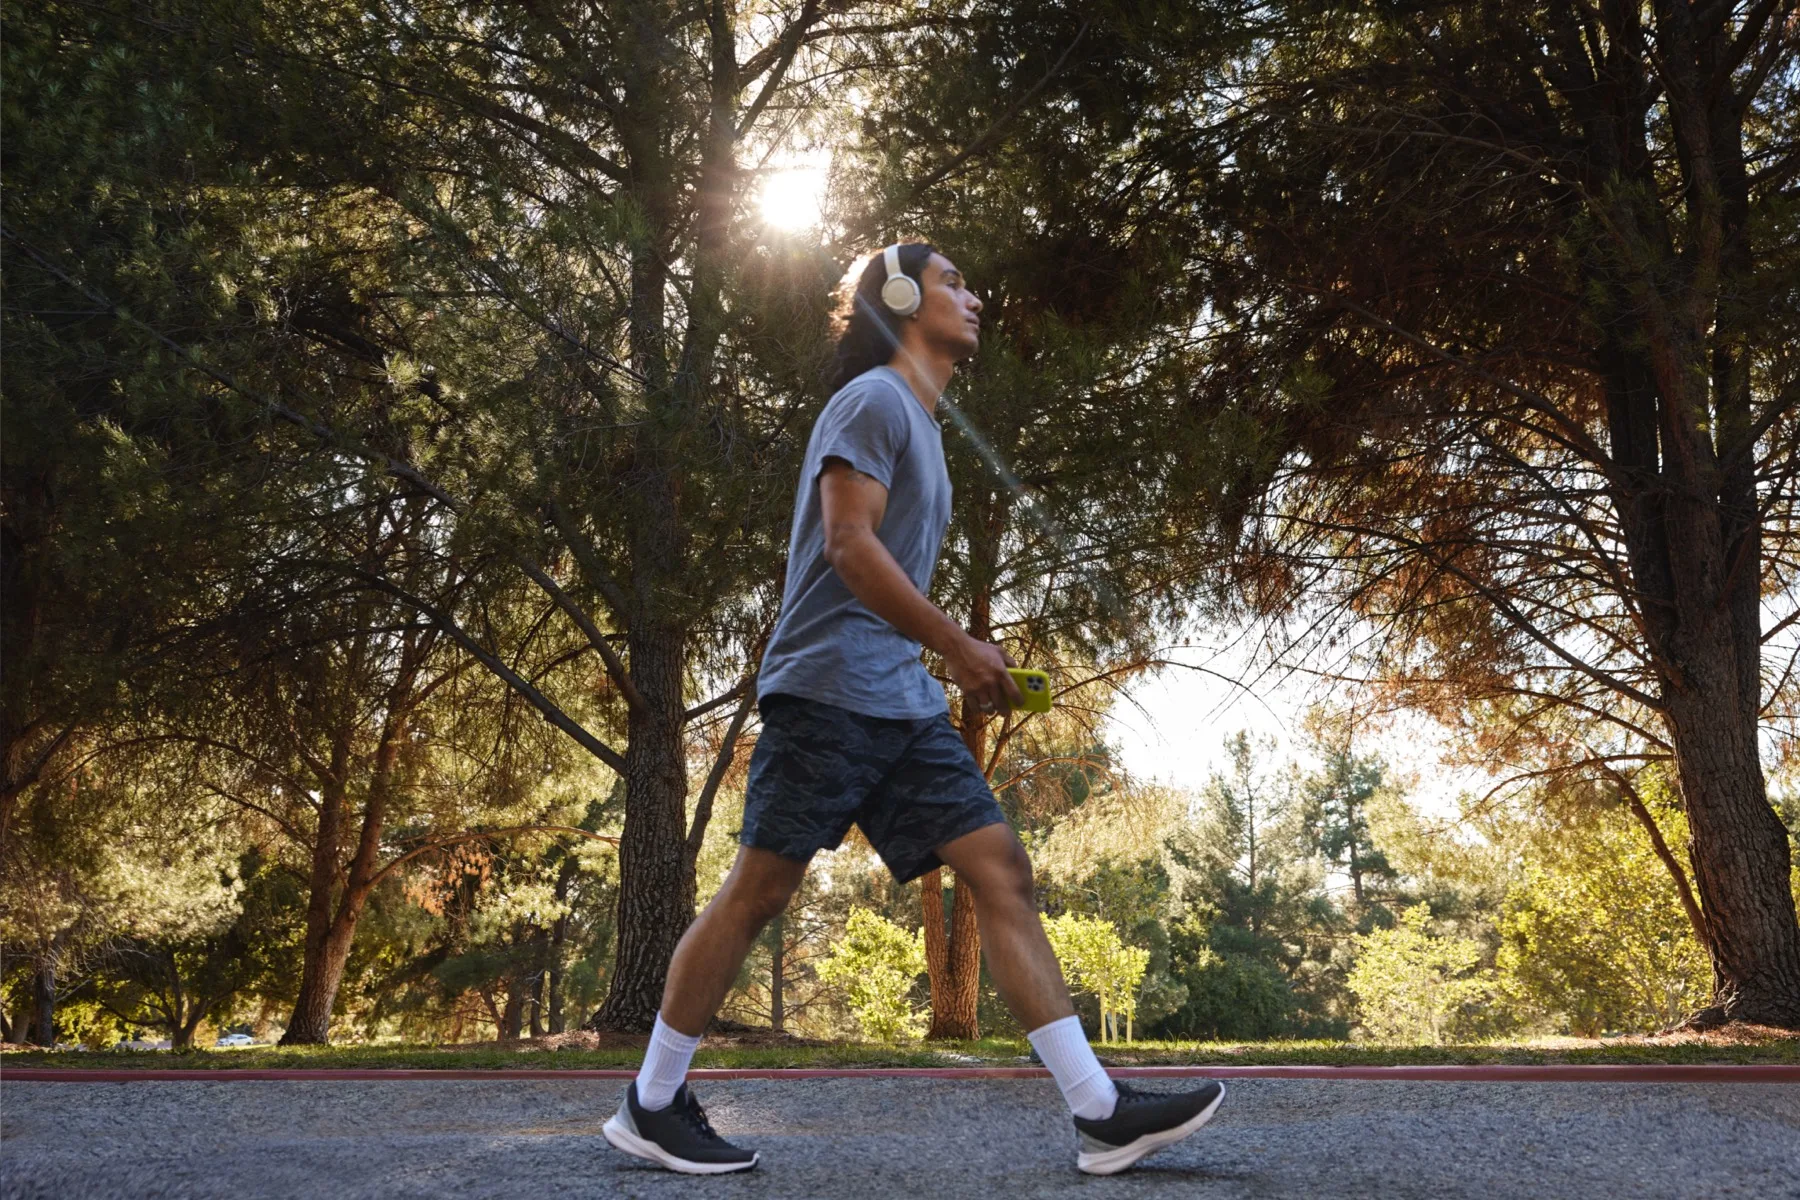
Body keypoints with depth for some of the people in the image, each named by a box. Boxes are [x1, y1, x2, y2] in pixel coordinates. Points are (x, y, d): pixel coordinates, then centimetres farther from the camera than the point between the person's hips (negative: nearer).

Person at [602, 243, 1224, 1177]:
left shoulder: (921, 423, 24)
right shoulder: (874, 399, -4)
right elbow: (848, 544, -16)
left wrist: (957, 666, 17)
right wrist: (961, 648, -15)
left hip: (902, 706, 9)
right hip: (829, 687, -9)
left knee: (1000, 868, -2)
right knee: (759, 890, -5)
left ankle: (1098, 1113, -5)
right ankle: (650, 1107, 10)